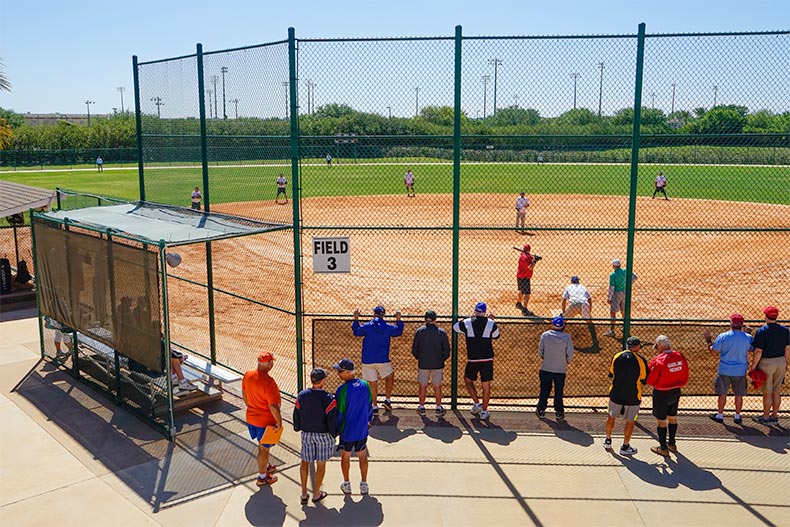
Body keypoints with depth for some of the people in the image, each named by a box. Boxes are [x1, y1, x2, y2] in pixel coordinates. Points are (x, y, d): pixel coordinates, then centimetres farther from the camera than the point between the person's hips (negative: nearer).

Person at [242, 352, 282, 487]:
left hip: (251, 418, 7)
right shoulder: (269, 382, -31)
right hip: (266, 421, -7)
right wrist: (279, 422, -15)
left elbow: (244, 394, 8)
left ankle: (266, 466, 48)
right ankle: (262, 477, 27)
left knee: (261, 445, 28)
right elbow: (273, 406, -28)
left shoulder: (248, 375, -8)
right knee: (264, 448, 12)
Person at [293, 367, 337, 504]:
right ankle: (316, 494, 26)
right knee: (321, 465, 13)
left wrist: (297, 428, 21)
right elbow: (332, 421, -16)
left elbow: (296, 416, 1)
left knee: (305, 462, 19)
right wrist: (334, 434, 3)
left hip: (306, 434, 3)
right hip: (324, 435, -3)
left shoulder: (301, 396, -11)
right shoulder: (329, 399, -22)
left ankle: (304, 494, 24)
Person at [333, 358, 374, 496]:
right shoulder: (365, 385, -7)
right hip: (362, 429, 4)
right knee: (362, 456, 17)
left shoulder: (343, 389, -23)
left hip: (347, 429, -4)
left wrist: (336, 428, -2)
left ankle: (346, 484, 29)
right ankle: (364, 485, 26)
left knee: (345, 456, 16)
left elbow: (339, 412, -16)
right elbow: (370, 405, 5)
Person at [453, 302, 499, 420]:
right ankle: (484, 412, 10)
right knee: (486, 385, 7)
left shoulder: (466, 323, -4)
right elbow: (496, 336, 16)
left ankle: (477, 404, 10)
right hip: (487, 359, 1)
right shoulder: (491, 323, -2)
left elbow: (455, 326, 16)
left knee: (468, 380, 20)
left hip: (472, 360, -1)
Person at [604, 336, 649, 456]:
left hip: (616, 394, 3)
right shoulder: (641, 360, -13)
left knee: (611, 417, 21)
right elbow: (645, 380, -4)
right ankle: (625, 447, 17)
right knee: (630, 421, 11)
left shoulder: (616, 357, -5)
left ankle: (608, 441, 31)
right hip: (633, 396, -3)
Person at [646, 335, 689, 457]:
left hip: (661, 394, -6)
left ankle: (663, 448, 17)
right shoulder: (680, 357, -7)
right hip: (676, 392, 6)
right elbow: (685, 378, 3)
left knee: (662, 421, 8)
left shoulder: (659, 360, -26)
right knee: (673, 418, 22)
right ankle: (672, 444, 37)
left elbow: (650, 380, -17)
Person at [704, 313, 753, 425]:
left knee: (722, 394, 12)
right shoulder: (748, 337, -7)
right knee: (739, 395, 13)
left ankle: (720, 415, 21)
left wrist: (708, 339, 7)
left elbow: (714, 351, -8)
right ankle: (737, 416, 21)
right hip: (740, 371, 1)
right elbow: (752, 350, 10)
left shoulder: (723, 336, -13)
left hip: (724, 370, -1)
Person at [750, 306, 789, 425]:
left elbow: (758, 351, -17)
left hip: (766, 363, -5)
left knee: (767, 392, 4)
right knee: (777, 391, 14)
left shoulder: (762, 331, -16)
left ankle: (766, 417, 13)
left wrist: (753, 365, -8)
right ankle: (775, 416, 22)